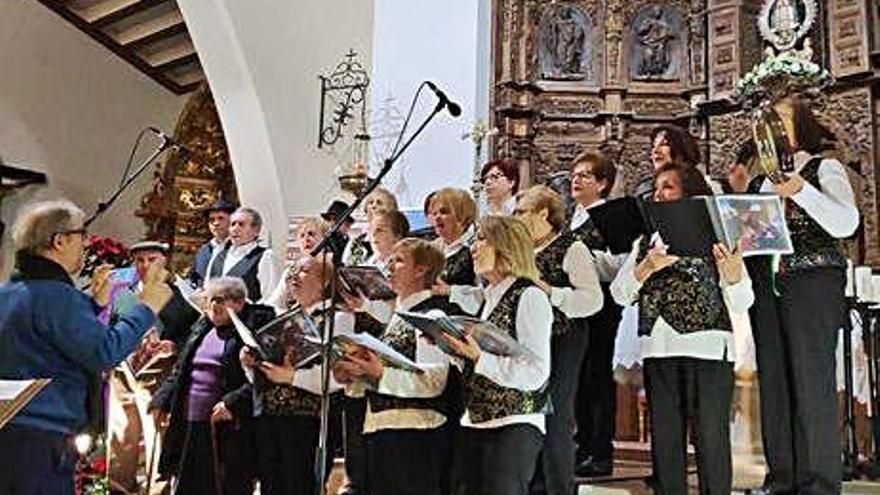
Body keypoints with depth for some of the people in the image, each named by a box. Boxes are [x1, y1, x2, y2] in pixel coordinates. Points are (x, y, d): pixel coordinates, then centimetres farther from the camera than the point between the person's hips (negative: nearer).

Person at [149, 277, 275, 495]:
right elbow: (179, 370, 22)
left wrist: (233, 403, -24)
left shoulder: (253, 329, -9)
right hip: (189, 426, 7)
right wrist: (162, 400, 12)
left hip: (229, 429, -7)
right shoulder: (201, 328, 16)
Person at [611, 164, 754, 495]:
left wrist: (732, 272, -20)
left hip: (707, 347, -4)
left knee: (710, 437, -2)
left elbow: (741, 304, 0)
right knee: (664, 437, 9)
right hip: (657, 349, 4)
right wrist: (647, 267, -10)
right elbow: (619, 294, 6)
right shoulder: (646, 241, 16)